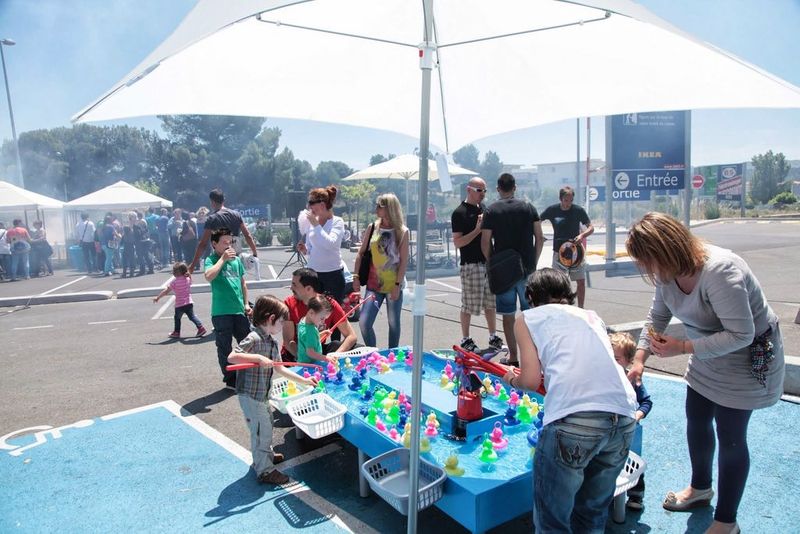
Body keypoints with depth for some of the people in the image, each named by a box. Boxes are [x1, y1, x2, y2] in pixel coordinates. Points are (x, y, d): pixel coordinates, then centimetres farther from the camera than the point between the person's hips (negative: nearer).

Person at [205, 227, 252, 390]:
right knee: (224, 347, 6)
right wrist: (223, 259, -22)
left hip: (239, 310, 5)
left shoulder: (236, 260, 9)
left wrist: (246, 303, 16)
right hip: (221, 312, -5)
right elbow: (209, 276, -28)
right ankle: (230, 380, 19)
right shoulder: (211, 260, -6)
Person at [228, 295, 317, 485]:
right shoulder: (253, 339, -22)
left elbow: (280, 369, 10)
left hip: (262, 395, 9)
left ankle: (267, 454, 48)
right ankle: (265, 471, 15)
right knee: (262, 430, 0)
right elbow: (231, 357, -32)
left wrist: (304, 380, 9)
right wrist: (258, 358, -39)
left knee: (267, 425, 26)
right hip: (250, 395, -9)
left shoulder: (272, 342, 6)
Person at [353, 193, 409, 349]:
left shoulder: (403, 232, -4)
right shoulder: (372, 228, 3)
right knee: (364, 322, -4)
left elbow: (404, 260, -7)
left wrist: (398, 285, -12)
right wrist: (356, 276, 1)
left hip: (393, 286, -2)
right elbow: (361, 253, 7)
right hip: (374, 285, 2)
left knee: (394, 323, 9)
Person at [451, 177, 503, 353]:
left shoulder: (484, 208, 13)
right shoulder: (460, 213, -10)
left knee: (490, 303, 13)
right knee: (468, 305, 1)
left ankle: (493, 338, 24)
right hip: (471, 265, -7)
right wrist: (477, 229, -21)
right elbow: (457, 242, -16)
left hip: (488, 262, 7)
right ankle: (466, 340, 15)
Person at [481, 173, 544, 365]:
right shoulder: (528, 208, 4)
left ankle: (513, 356, 11)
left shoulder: (491, 211, -3)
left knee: (508, 314, 6)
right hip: (527, 268, 2)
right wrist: (534, 262, 10)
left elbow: (485, 243, -7)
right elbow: (539, 238, 2)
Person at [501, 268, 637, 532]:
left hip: (573, 419, -6)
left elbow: (531, 380, 6)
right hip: (624, 418, 6)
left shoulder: (527, 318, 16)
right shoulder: (591, 316, 29)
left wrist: (513, 380, 27)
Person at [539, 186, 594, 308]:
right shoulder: (552, 210, -6)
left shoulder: (578, 210, -6)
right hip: (559, 252, 0)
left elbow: (591, 228, -1)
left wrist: (582, 235, -20)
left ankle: (580, 308, 17)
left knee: (581, 281, 2)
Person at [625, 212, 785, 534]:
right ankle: (700, 488, 44)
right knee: (696, 422, 18)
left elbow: (741, 335, -33)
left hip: (748, 356, -8)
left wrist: (683, 348, -32)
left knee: (730, 437, 1)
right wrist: (639, 359, -6)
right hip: (707, 352, 8)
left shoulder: (719, 271, -36)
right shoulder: (668, 272, -11)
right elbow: (657, 317, 1)